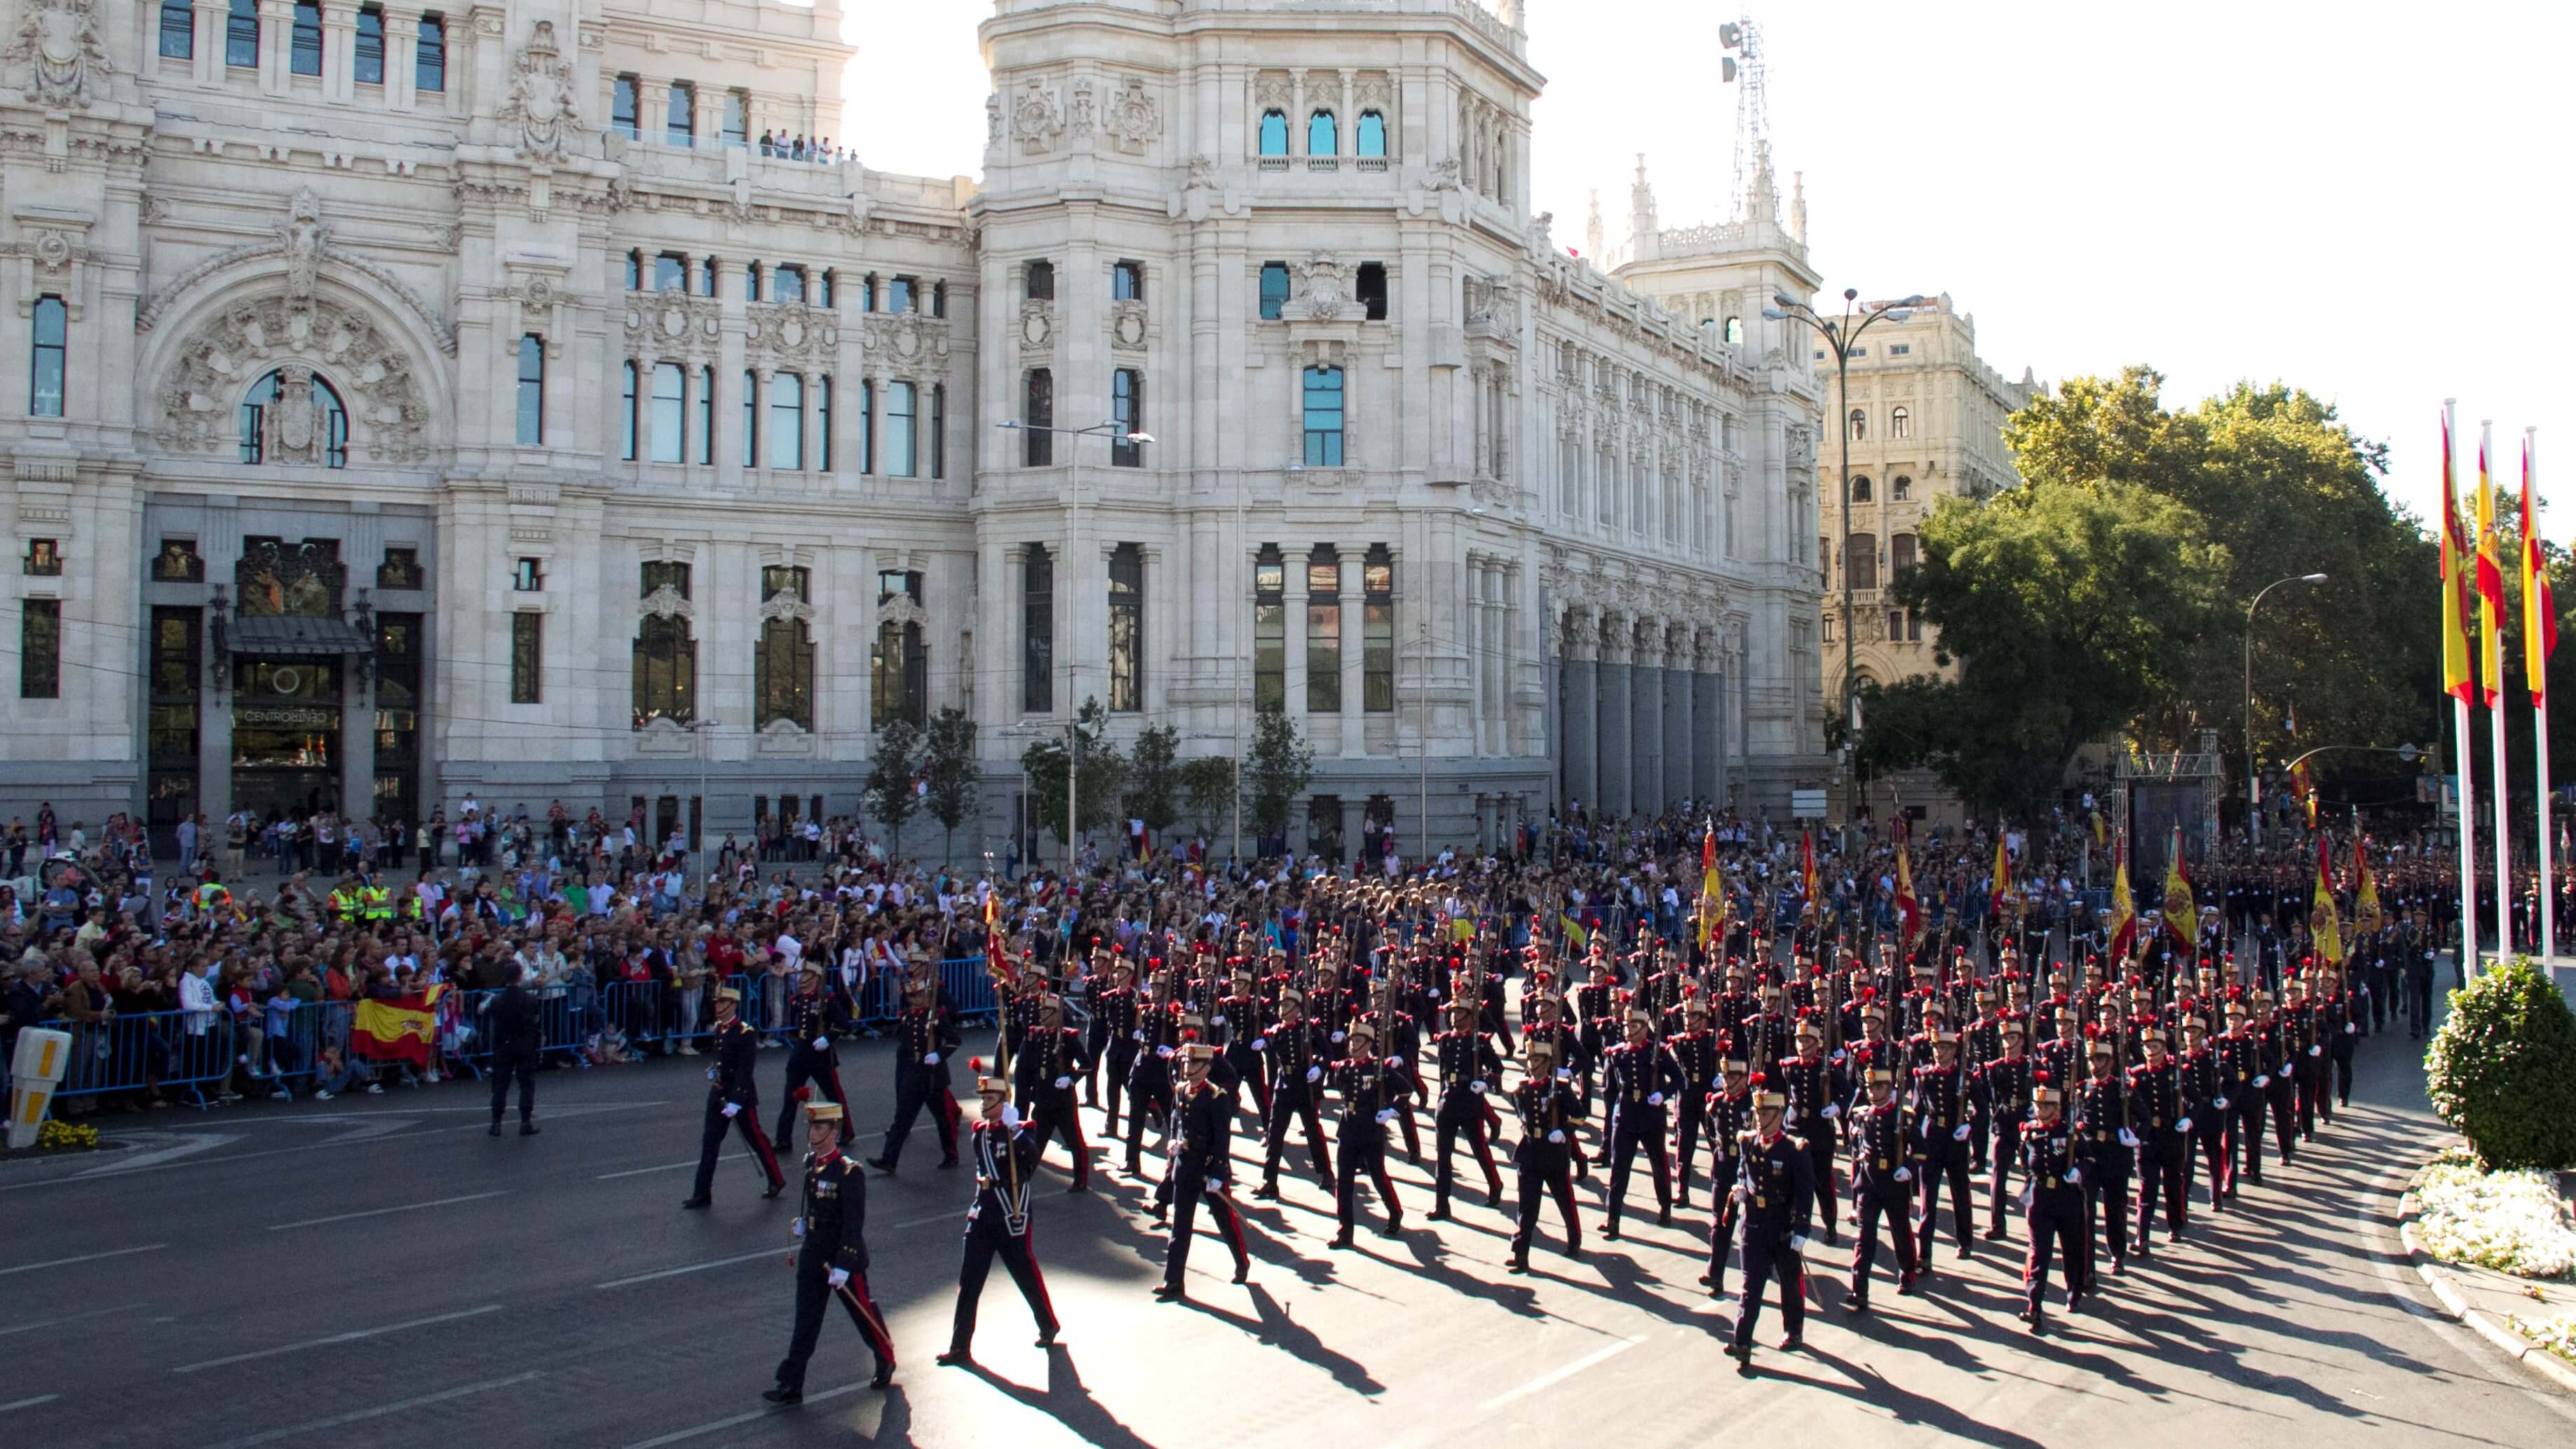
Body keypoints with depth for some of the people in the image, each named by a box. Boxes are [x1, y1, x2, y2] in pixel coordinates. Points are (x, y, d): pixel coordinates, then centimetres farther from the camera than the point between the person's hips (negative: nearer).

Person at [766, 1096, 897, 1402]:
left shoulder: (850, 1173, -21)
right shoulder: (811, 1164, 1)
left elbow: (854, 1225, -22)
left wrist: (843, 1266, -24)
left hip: (845, 1257, -6)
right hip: (813, 1257, 6)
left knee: (864, 1314, 10)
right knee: (805, 1321, 6)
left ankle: (886, 1363, 32)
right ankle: (791, 1386, 9)